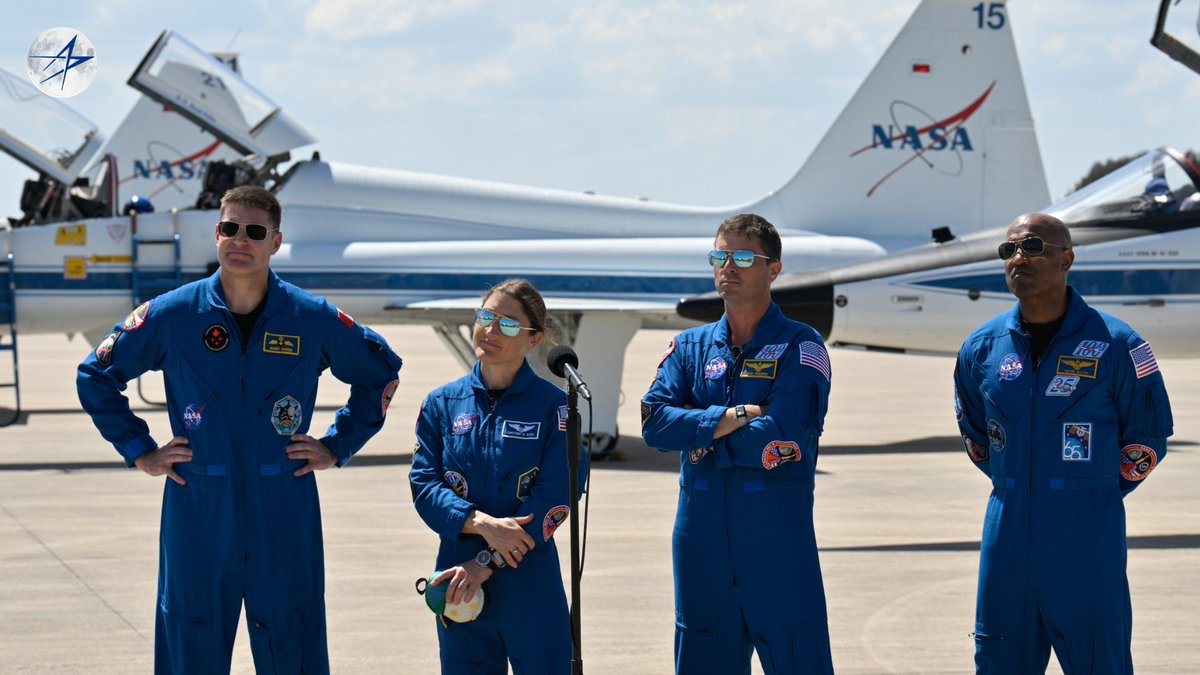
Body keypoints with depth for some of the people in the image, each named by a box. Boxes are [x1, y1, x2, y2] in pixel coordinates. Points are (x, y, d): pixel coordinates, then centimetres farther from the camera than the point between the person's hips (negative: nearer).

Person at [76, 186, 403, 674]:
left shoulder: (314, 320, 1)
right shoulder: (170, 316, -1)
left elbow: (381, 373, 17)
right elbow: (96, 375, 12)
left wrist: (339, 446, 9)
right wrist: (139, 451, 6)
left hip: (285, 528, 0)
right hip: (197, 522, 0)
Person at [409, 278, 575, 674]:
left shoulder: (553, 406, -2)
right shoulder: (442, 404, 7)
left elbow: (553, 501, -8)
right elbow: (423, 484, -1)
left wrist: (486, 563, -15)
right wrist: (483, 524, -18)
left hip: (531, 583, -2)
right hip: (459, 585, 3)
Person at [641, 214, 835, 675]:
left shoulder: (800, 347, -2)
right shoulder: (691, 347, 13)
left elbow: (782, 436, -15)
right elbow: (654, 420, -2)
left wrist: (702, 440, -6)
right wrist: (732, 418, -12)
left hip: (778, 538, -5)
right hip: (702, 537, 5)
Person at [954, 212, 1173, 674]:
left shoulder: (1116, 346, -4)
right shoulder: (982, 348, 7)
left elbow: (1148, 437, 5)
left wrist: (1097, 495, 4)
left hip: (1088, 538, -4)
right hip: (1007, 538, 4)